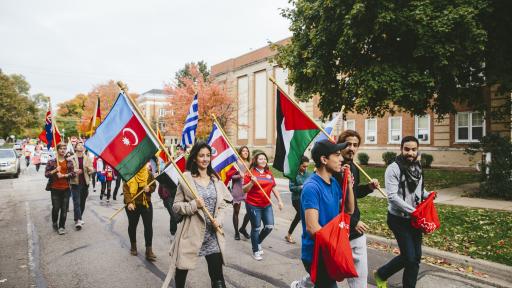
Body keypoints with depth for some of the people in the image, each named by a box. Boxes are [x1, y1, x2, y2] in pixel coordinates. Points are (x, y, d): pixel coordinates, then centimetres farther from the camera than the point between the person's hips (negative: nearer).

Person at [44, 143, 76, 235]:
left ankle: (61, 226, 14)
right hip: (55, 189, -1)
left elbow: (73, 173, 1)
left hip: (66, 188, 1)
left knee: (64, 209, 2)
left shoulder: (69, 162, 7)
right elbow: (46, 174, -1)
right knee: (55, 207, 2)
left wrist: (63, 175, -13)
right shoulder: (51, 162, 1)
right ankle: (54, 222, 30)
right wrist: (55, 170, -16)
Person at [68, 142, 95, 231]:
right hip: (75, 183, -4)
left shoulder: (87, 159, 9)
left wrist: (90, 169, -18)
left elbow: (92, 170, 5)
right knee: (76, 202, -8)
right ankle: (78, 220, -9)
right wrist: (74, 171, -22)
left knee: (82, 202, 12)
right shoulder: (71, 159, -2)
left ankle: (78, 219, 26)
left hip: (85, 183, 4)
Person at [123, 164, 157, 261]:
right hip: (132, 204, -1)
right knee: (132, 225, 15)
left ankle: (149, 250, 5)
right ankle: (133, 246, 37)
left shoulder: (148, 173, -1)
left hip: (146, 203, 1)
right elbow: (125, 189, -12)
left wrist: (149, 188, -15)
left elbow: (154, 186, 9)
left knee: (148, 226, -3)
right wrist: (129, 202, -23)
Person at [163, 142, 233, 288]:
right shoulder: (186, 178, -7)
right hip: (191, 232, -3)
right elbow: (176, 206, -4)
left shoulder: (215, 178, 7)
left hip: (212, 233, 3)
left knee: (217, 274, 7)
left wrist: (219, 218, -5)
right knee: (182, 269, 11)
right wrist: (194, 205, -19)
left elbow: (222, 203, 12)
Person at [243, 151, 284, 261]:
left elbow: (274, 188, 14)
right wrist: (252, 182, -25)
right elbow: (244, 190, -9)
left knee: (269, 226, 5)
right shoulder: (251, 173, -9)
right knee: (256, 228, 5)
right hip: (253, 205, -5)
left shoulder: (269, 173, 7)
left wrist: (279, 200, 9)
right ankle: (255, 251, 23)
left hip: (267, 205, 5)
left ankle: (258, 242, 33)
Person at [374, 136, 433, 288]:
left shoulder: (417, 168, 5)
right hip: (398, 219, -7)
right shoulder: (393, 169, -17)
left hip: (415, 218, 7)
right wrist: (412, 210, -25)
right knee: (408, 256, -4)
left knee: (416, 257, 12)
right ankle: (381, 274, 19)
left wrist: (427, 195, -1)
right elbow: (392, 196, -23)